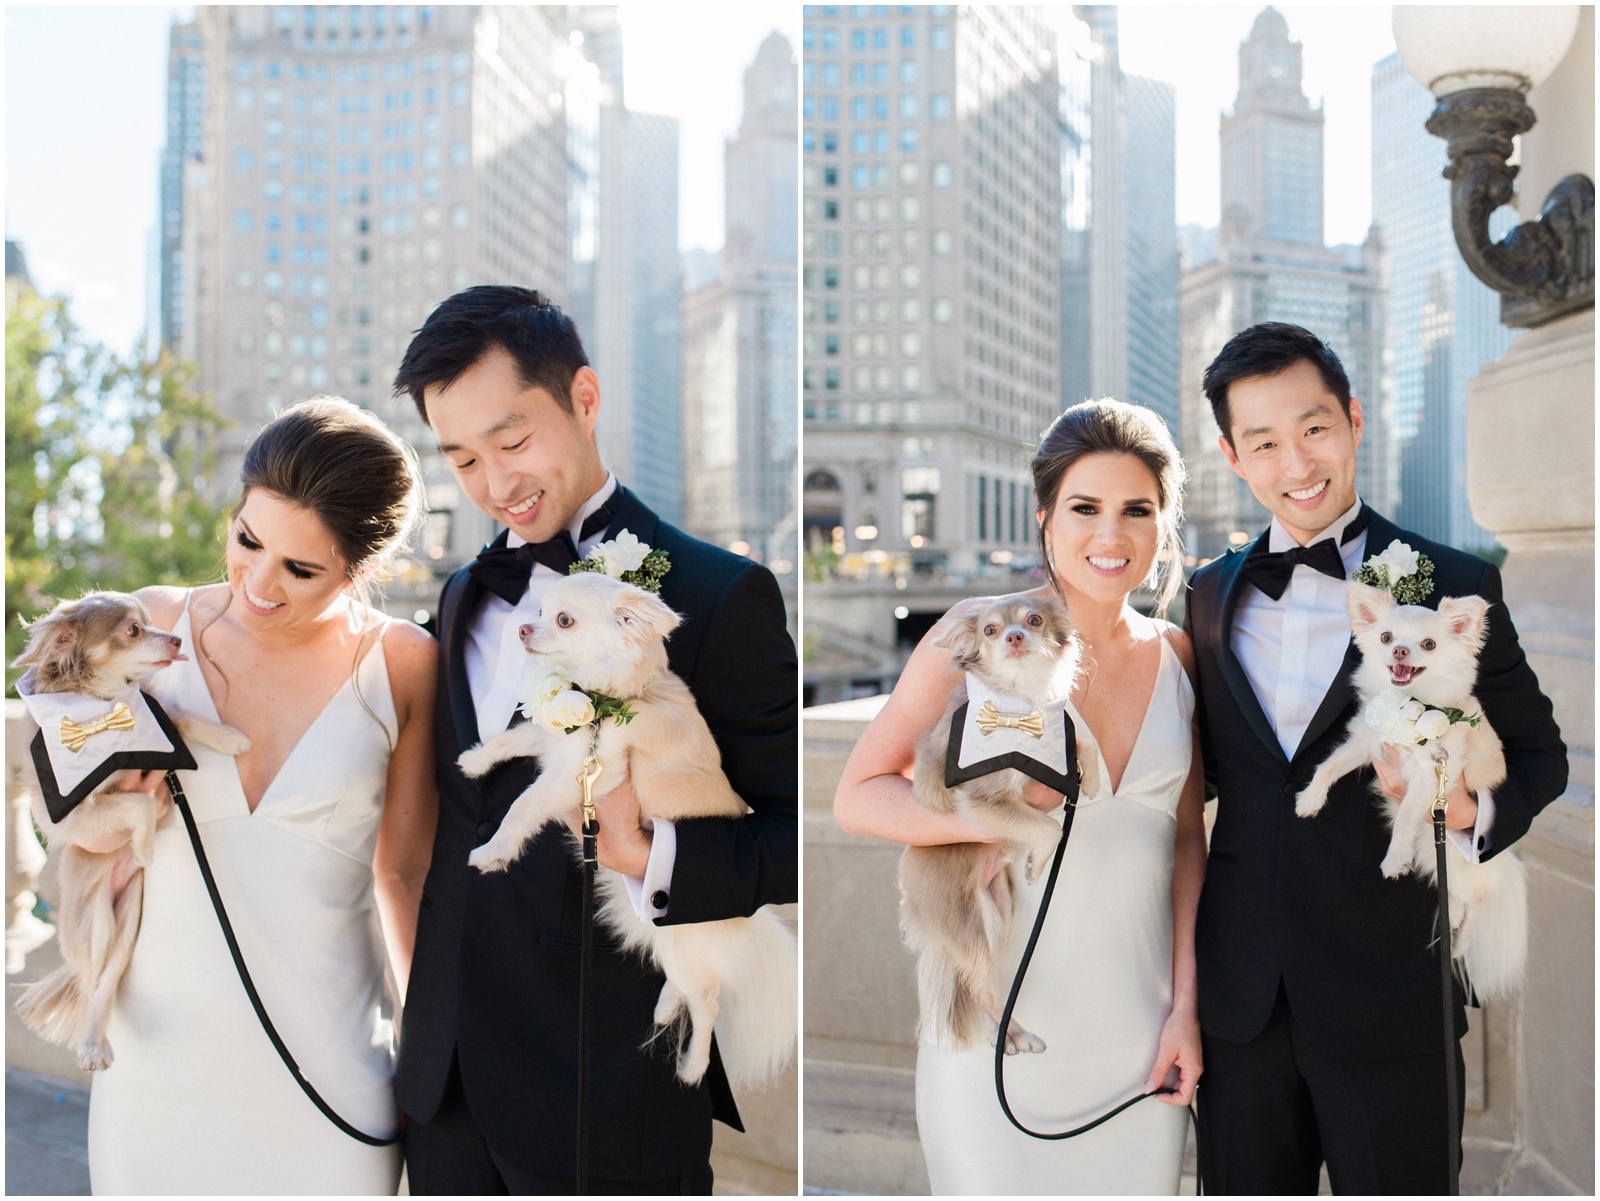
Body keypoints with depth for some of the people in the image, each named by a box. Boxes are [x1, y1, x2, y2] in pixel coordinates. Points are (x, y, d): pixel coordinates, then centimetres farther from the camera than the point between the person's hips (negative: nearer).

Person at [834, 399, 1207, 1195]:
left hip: (1137, 1034, 4)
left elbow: (1186, 839, 11)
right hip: (1001, 1032, -4)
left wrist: (1184, 1006, 6)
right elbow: (856, 796, -7)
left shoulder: (1175, 655, 6)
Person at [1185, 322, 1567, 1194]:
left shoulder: (1453, 587, -4)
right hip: (1240, 997, 3)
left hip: (1389, 997, -3)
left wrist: (1472, 805, -18)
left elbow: (1537, 752, 3)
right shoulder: (1211, 596, 7)